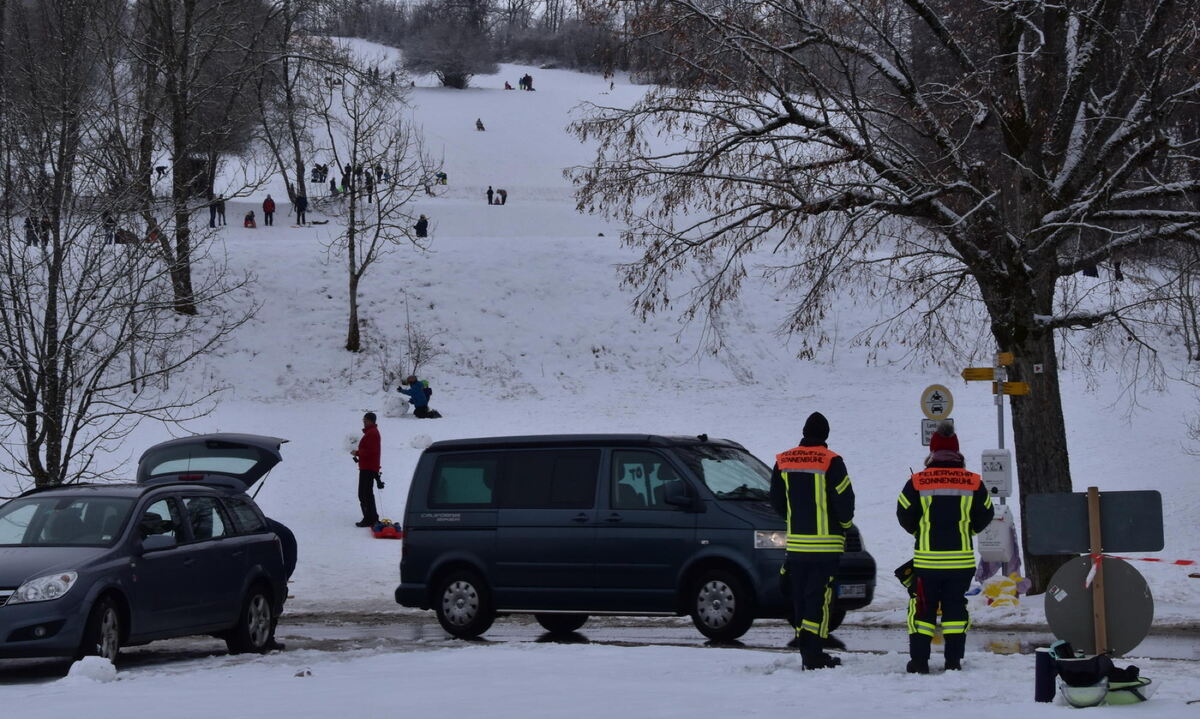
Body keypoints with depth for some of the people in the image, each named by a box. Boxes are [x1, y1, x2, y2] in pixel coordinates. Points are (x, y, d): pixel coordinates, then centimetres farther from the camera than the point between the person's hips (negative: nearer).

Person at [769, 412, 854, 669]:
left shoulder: (783, 462, 6)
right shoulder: (830, 462, -10)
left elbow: (777, 502, 13)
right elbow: (844, 498, -10)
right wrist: (844, 523, 9)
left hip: (796, 542, 5)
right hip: (825, 542, -5)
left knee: (800, 595, 12)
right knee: (819, 597, -5)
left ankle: (803, 643, 14)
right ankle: (813, 655, -10)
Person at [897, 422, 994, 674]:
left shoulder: (917, 482, -6)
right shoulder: (973, 482, -1)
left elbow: (905, 516, 1)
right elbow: (985, 514, 8)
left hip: (926, 558, -1)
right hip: (961, 558, 1)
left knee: (922, 607, 6)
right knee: (955, 607, 9)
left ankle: (919, 660, 5)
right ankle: (954, 660, 8)